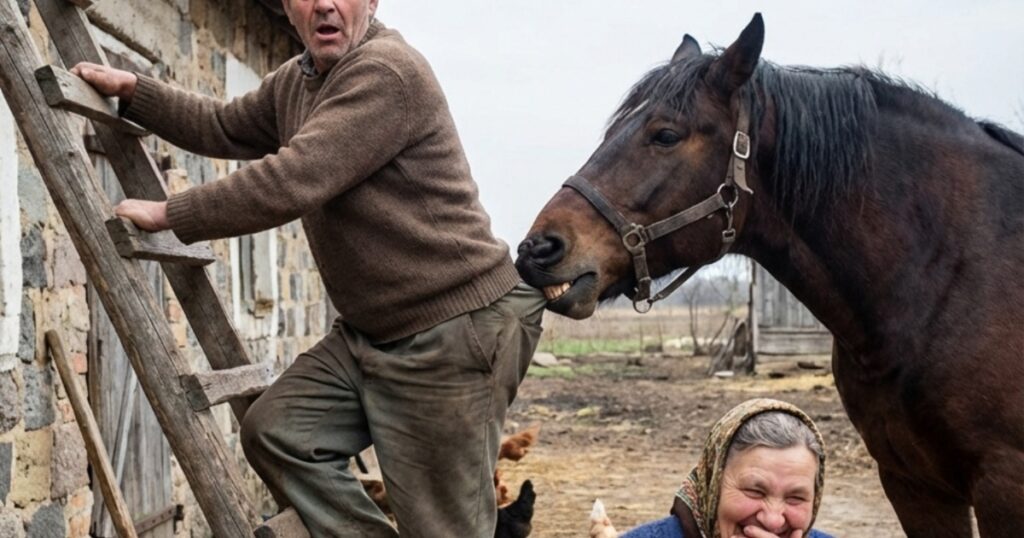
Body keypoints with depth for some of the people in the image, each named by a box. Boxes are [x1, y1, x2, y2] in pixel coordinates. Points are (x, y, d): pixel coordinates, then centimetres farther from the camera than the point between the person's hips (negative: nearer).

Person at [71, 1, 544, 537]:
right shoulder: (294, 81, 12)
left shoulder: (387, 71, -19)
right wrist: (132, 90, 18)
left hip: (457, 328, -9)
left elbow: (290, 183, -24)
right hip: (367, 331, 10)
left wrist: (169, 215, -14)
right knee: (275, 430, 5)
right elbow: (223, 128, 28)